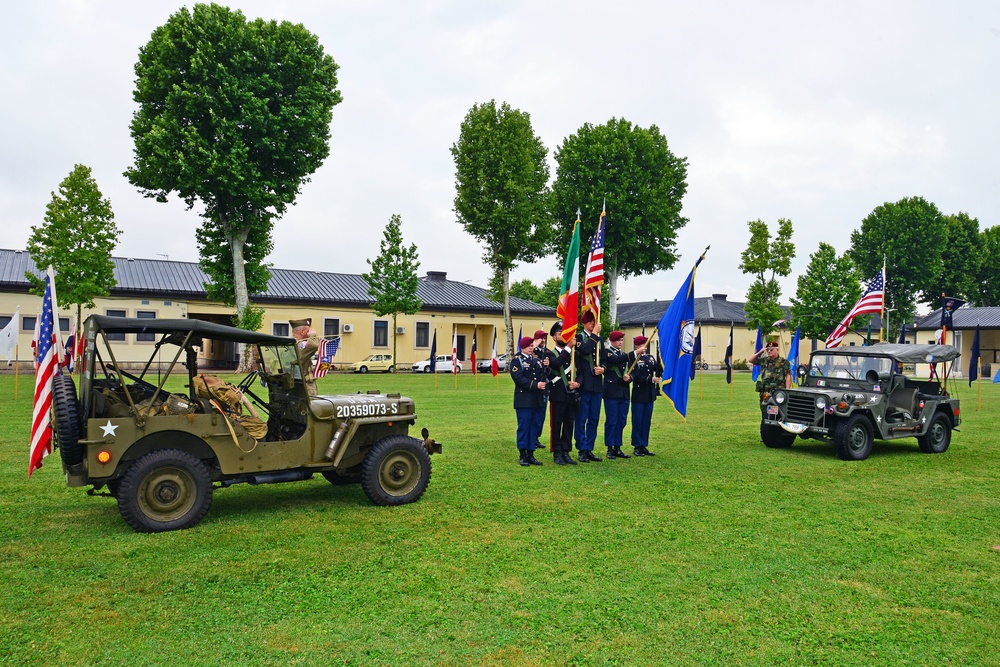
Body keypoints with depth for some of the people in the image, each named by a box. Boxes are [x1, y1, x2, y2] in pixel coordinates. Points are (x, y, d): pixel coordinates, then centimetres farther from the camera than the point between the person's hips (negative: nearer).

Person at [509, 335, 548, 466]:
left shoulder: (536, 360, 17)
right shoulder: (516, 360, -3)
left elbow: (543, 376, 16)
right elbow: (518, 378, -15)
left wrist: (544, 385, -6)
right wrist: (535, 385, -20)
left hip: (536, 400, 6)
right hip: (523, 399, -6)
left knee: (534, 427, 7)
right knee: (523, 427, -2)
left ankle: (531, 454, 14)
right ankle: (523, 455, 6)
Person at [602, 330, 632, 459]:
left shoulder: (624, 355, 20)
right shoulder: (606, 352, -1)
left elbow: (630, 372, 18)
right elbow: (616, 360, -23)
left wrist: (629, 378, -7)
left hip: (624, 392, 6)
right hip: (611, 392, -6)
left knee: (621, 421, 7)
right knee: (611, 421, -4)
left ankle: (617, 448, 13)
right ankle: (610, 449, 3)